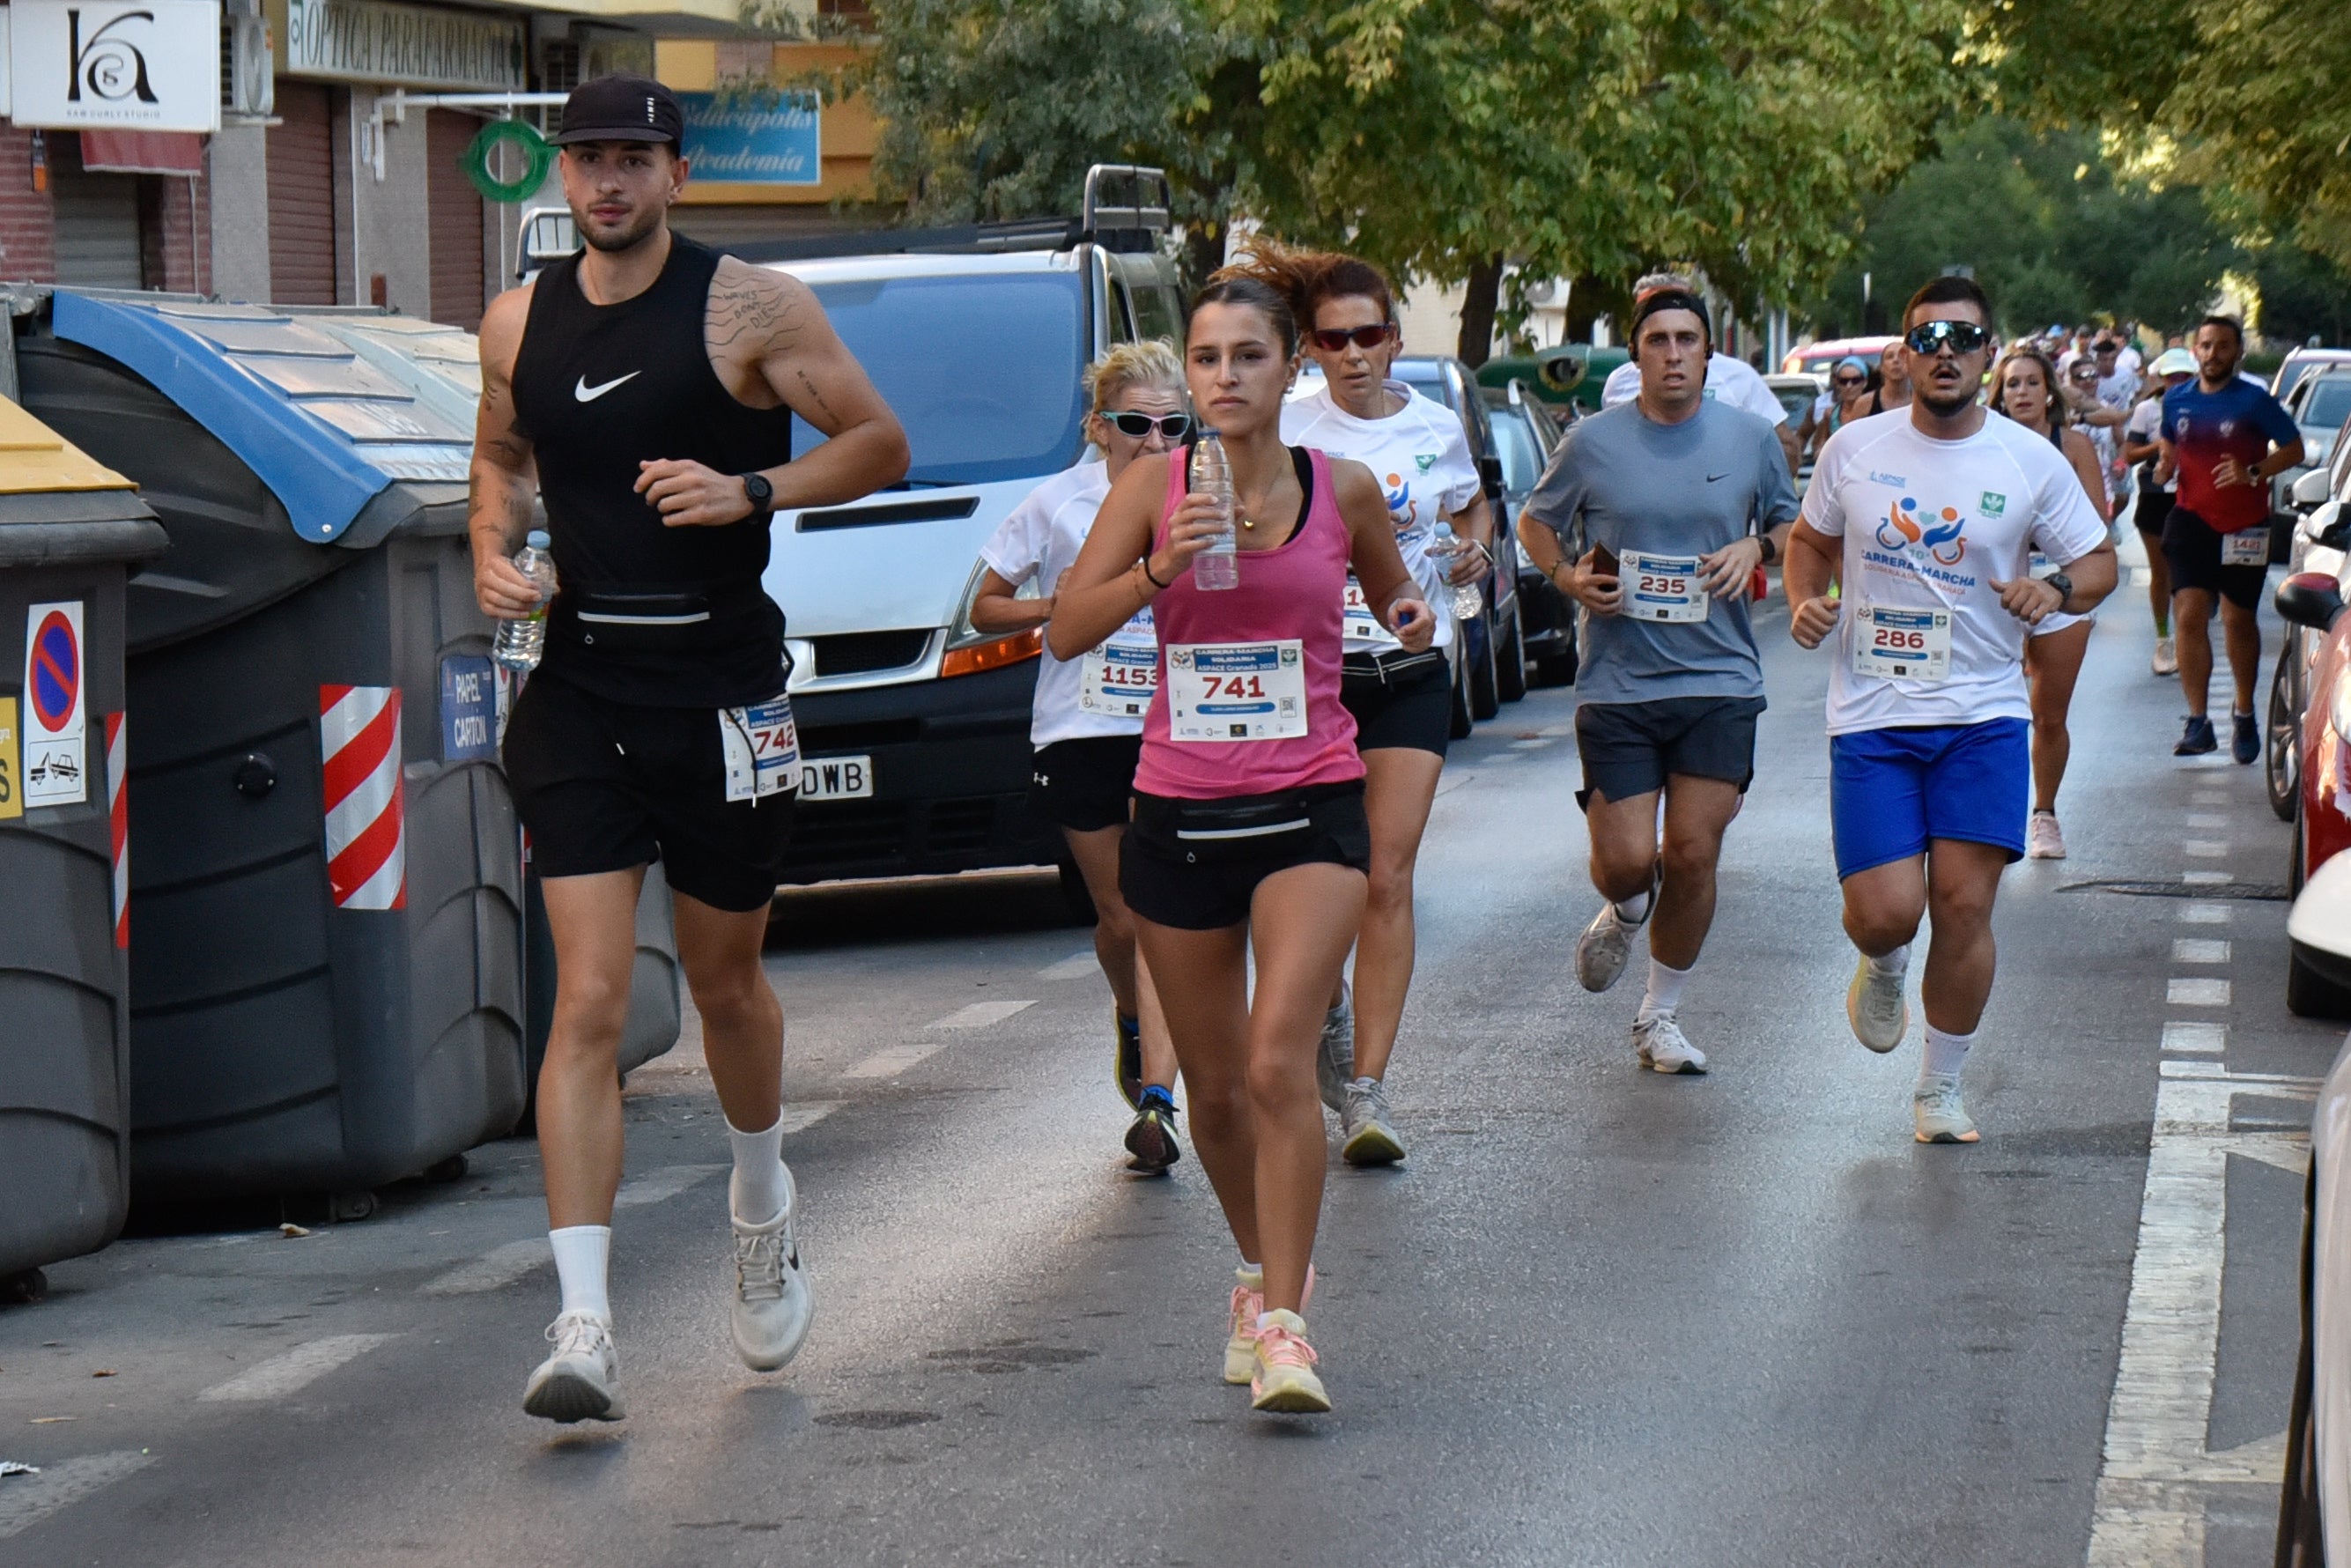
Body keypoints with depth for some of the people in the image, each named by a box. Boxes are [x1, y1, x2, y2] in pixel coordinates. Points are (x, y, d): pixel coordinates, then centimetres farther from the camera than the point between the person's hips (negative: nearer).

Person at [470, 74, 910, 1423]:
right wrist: (493, 550, 4)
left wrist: (750, 490, -17)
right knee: (590, 1003, -9)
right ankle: (584, 1326, -14)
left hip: (724, 689, -2)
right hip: (579, 691, 2)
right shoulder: (519, 325, 8)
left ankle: (763, 1195, 47)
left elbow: (880, 444, -2)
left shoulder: (750, 308, -4)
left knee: (726, 977, 14)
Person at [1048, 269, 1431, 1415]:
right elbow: (1066, 630, -8)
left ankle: (1283, 1322, -16)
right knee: (1213, 1087, 12)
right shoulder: (1154, 487, -1)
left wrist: (1413, 620, -3)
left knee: (1278, 1062, -19)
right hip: (1179, 810, 2)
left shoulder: (1342, 490, 0)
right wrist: (1161, 566, -23)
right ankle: (1261, 1269, 37)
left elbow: (1389, 593, 19)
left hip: (1309, 809, -2)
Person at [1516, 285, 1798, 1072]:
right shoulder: (1593, 443, 0)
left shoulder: (1749, 438, 3)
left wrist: (1757, 547, -5)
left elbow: (1795, 526, 17)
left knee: (1693, 857, -2)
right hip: (1617, 683, -1)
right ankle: (1623, 914, 32)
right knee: (1627, 859, -7)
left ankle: (1659, 1017, 15)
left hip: (1718, 682, 1)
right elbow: (1535, 522, 14)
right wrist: (1566, 576, -6)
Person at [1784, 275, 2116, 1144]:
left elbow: (2099, 561, 8)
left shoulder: (2031, 461, 0)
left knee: (1965, 905, -7)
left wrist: (2058, 591, -15)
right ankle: (1882, 968, 30)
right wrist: (1805, 602, -4)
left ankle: (1940, 1088, 11)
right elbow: (1809, 541, 18)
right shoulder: (1855, 450, 3)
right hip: (1872, 715, 0)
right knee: (1886, 910, -9)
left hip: (1983, 716, 0)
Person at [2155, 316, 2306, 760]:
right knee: (2189, 615, -12)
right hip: (2192, 519, 2)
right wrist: (2164, 465, -3)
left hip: (2244, 524, -2)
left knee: (2239, 620, 10)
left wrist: (2254, 472, -21)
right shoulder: (2177, 400, 4)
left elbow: (2294, 449, -5)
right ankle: (2197, 722, -12)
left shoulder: (2255, 401, -7)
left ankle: (2244, 714, 30)